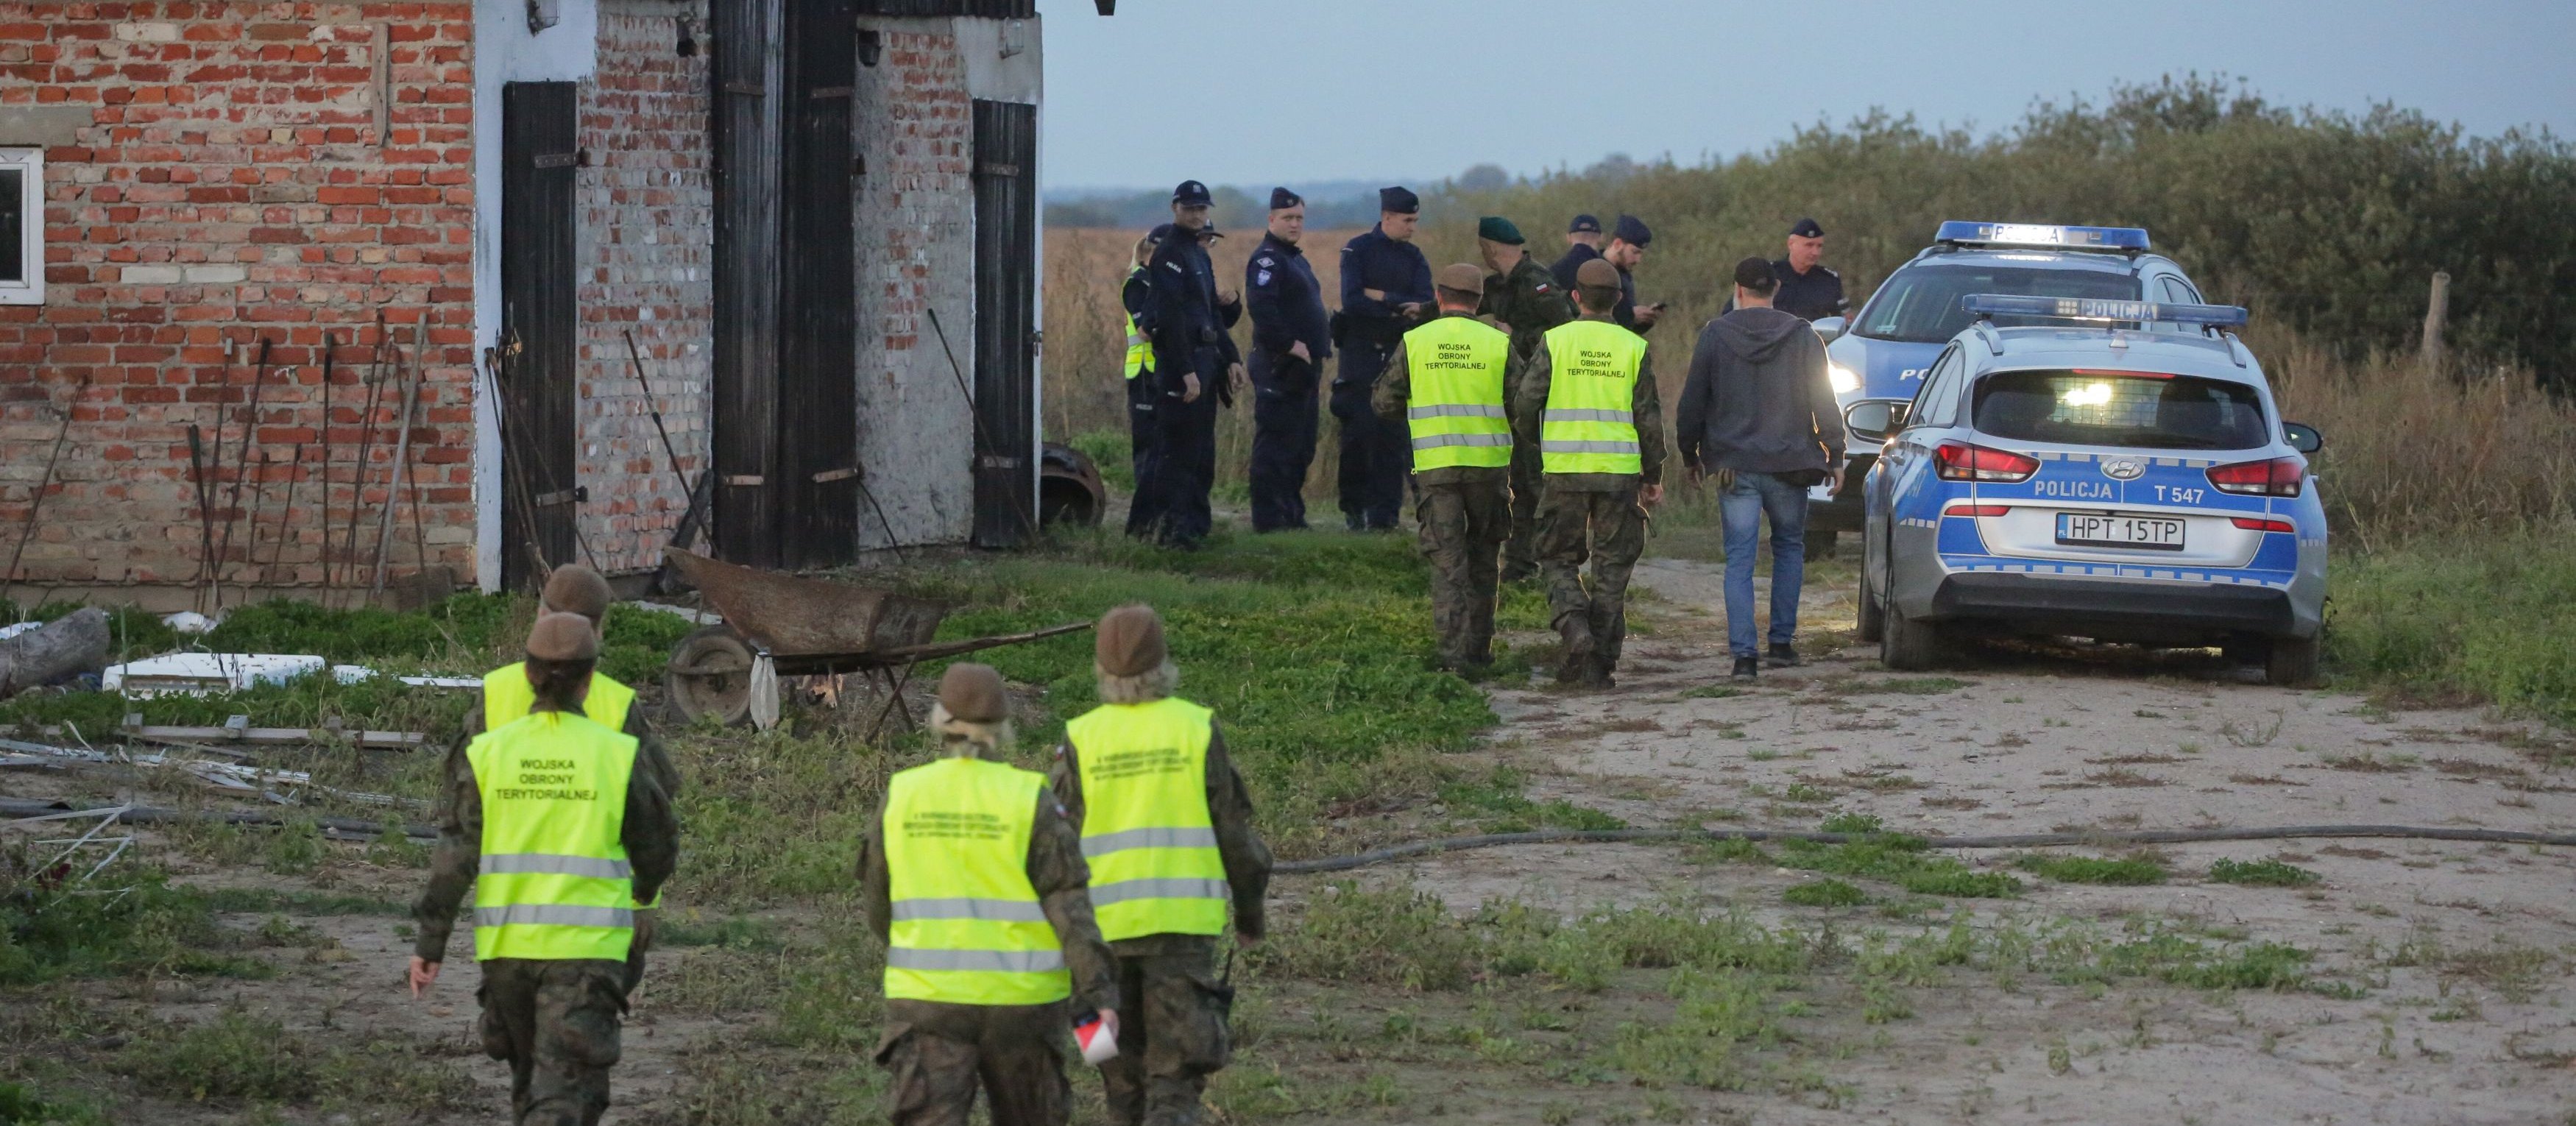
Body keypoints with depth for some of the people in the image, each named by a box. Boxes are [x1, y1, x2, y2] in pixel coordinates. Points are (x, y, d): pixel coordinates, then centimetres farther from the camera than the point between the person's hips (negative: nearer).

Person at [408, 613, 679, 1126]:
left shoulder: (487, 753, -1)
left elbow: (454, 856, -5)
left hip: (507, 947, 3)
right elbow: (657, 846, 7)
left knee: (531, 1075, 22)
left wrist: (429, 945, -1)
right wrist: (644, 893, 29)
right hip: (587, 948, -3)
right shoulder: (617, 755, -4)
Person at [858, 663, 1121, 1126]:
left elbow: (879, 904, 10)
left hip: (928, 1002, 1)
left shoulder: (901, 797, 1)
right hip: (1019, 1002, -1)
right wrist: (1099, 993, -18)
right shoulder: (1030, 801, -7)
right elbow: (1070, 905, -14)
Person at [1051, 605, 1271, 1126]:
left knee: (1123, 1062, 16)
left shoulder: (1081, 738, -2)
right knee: (1176, 1065, -3)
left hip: (1104, 922, 2)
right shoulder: (1196, 728, -4)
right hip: (1183, 920, -1)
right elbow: (1234, 831, 0)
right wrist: (1250, 909, 14)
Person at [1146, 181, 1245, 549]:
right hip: (1181, 361, -10)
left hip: (1206, 358, 10)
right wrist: (1186, 371, -23)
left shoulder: (1199, 255, 20)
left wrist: (1231, 359, 14)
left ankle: (1195, 526, 17)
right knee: (1182, 450, -10)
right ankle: (1176, 528, -11)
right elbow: (1171, 317, -19)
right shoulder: (1170, 254, -11)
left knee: (1202, 452, 12)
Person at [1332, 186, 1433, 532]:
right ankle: (1355, 508, 5)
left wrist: (1381, 297, -14)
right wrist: (1400, 307, -13)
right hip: (1361, 353, -3)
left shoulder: (1414, 257, 10)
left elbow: (1425, 304, -5)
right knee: (1358, 431, -5)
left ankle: (1384, 511, 2)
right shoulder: (1358, 250, -2)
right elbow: (1352, 301, -14)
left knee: (1393, 435, -1)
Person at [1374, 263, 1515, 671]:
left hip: (1435, 465, 0)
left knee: (1447, 561, 1)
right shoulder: (1499, 343, 0)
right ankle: (1478, 648, 18)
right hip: (1489, 464, 0)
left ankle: (1454, 651, -10)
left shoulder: (1414, 342, 1)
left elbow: (1383, 402, 4)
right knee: (1482, 557, 15)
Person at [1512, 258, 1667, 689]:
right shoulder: (1634, 348, 2)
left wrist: (1539, 443, 17)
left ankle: (1575, 629, -14)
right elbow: (1648, 418, 3)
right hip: (1619, 472, 1)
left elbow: (1525, 404, -4)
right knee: (1612, 567, 8)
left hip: (1565, 471, -1)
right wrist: (1653, 476, 12)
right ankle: (1600, 663, 6)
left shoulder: (1555, 342, -2)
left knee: (1559, 559, 11)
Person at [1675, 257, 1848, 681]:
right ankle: (1782, 642, 16)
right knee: (1789, 547, 19)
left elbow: (1692, 403, 3)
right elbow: (1824, 403, 0)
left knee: (1740, 557, 0)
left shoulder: (1715, 335, -1)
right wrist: (1835, 456, 7)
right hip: (1788, 465, 1)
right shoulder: (1802, 336, -1)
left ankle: (1743, 653, -10)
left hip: (1734, 466, -1)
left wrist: (1690, 455, 16)